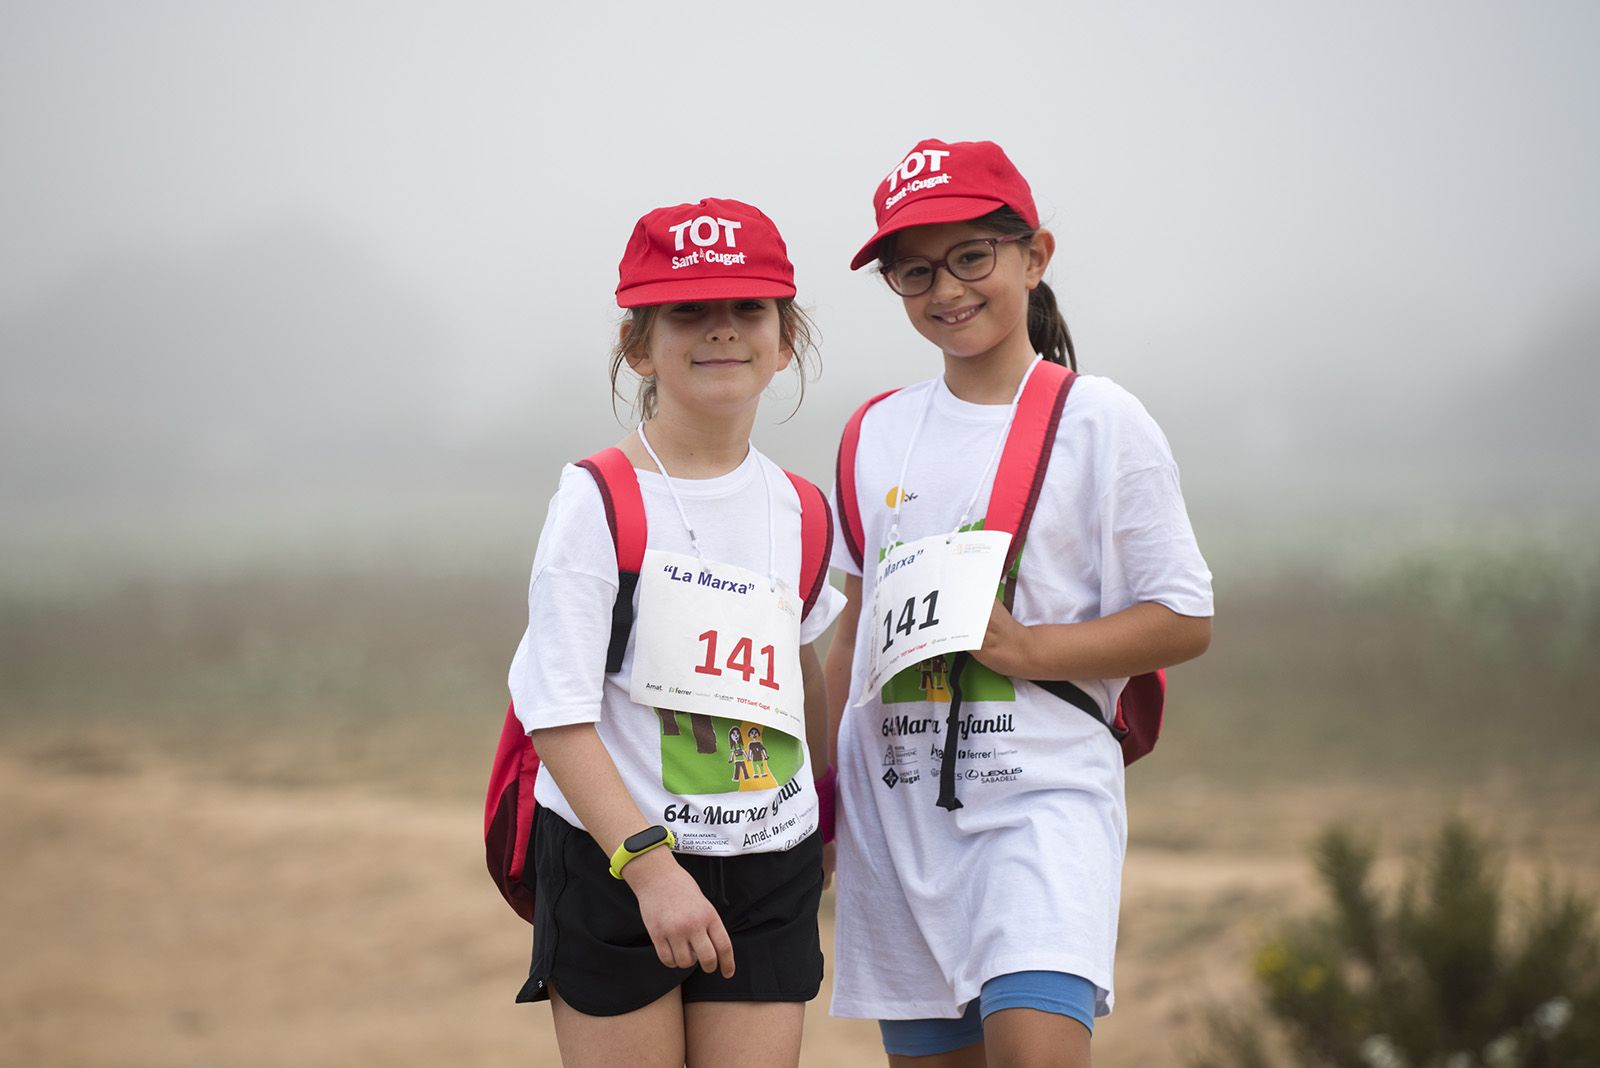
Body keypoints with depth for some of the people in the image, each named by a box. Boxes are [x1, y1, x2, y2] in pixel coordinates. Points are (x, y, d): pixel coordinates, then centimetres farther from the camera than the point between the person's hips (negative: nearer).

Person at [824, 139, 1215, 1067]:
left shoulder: (1099, 422, -2)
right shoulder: (879, 433, 12)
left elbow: (1186, 622, -3)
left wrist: (1026, 648, -15)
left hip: (1043, 790, -5)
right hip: (896, 801, 5)